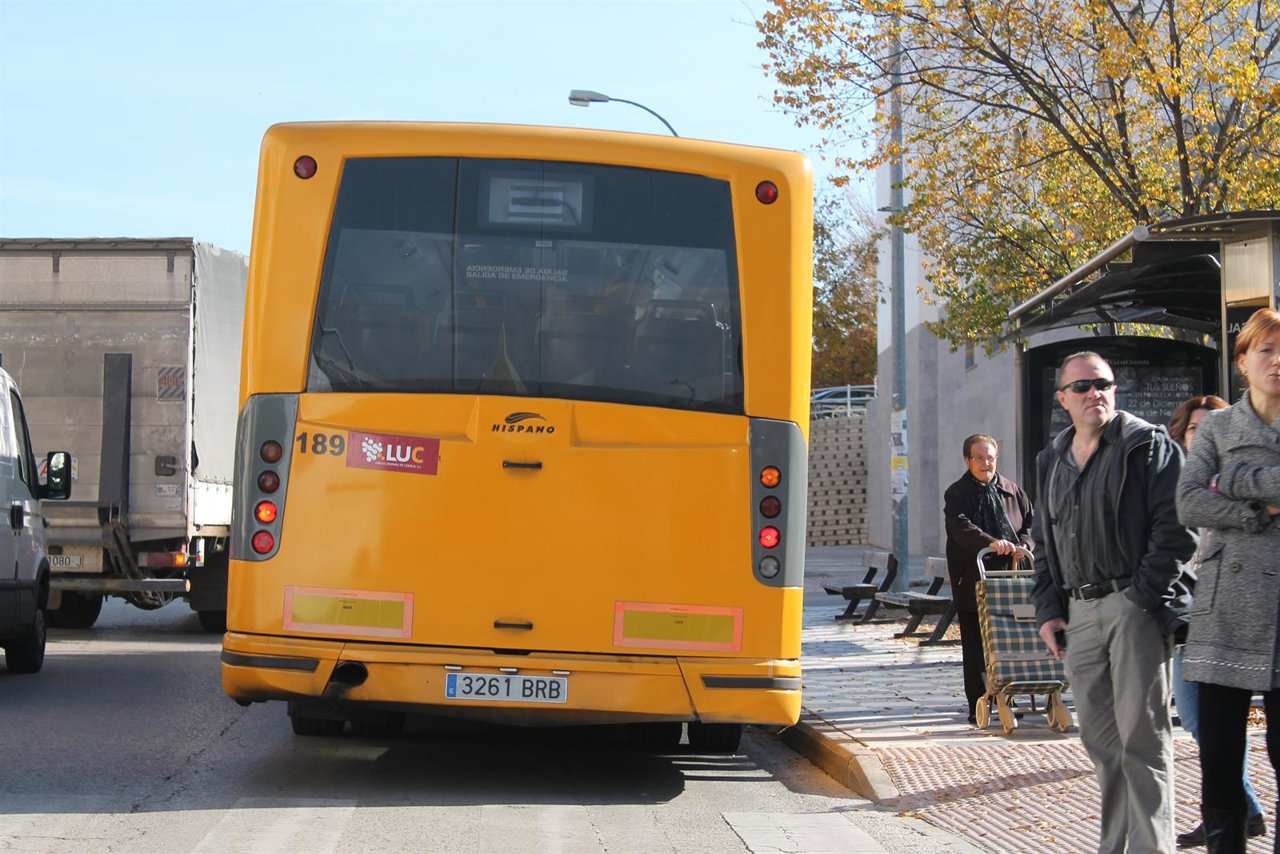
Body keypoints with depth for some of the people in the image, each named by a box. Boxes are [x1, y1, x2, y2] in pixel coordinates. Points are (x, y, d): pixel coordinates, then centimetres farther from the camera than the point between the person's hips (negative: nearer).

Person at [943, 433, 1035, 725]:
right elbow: (961, 527, -18)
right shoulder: (956, 494, -2)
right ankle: (978, 706, 4)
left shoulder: (1011, 491, 12)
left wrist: (1023, 545, -3)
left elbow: (1032, 520, 18)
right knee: (976, 649, -1)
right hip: (973, 583, -3)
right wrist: (991, 542, -34)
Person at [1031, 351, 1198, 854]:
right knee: (1100, 737, 8)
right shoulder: (1051, 462, 18)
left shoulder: (1148, 445, -1)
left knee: (1142, 736, -6)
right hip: (1078, 614, 6)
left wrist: (1144, 598, -13)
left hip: (1135, 609, -6)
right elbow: (1044, 542, 22)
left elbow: (1174, 527, -8)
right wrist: (1047, 609, 11)